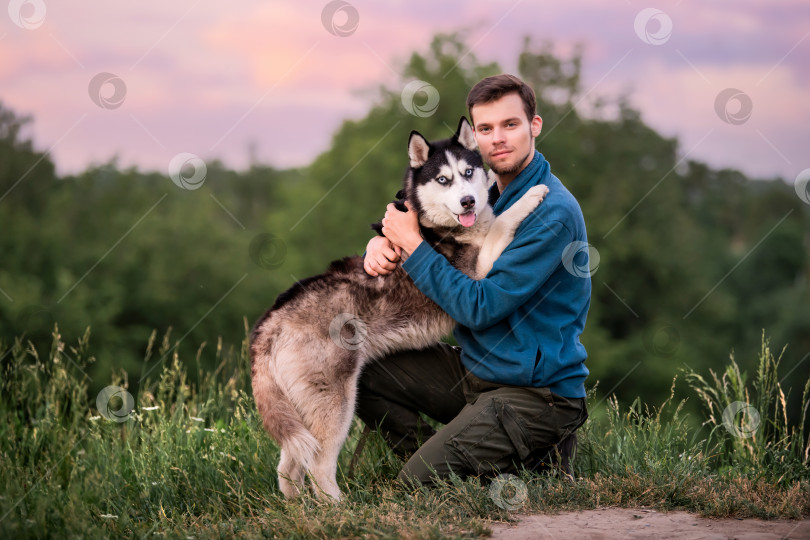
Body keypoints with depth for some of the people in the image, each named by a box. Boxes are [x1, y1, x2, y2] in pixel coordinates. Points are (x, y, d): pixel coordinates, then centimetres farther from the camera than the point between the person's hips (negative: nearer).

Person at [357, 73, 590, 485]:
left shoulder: (553, 213, -21)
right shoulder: (485, 191, 6)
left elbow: (480, 308, -23)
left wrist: (411, 243, -17)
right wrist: (382, 241, -6)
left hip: (535, 393, -8)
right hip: (475, 368, 8)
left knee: (418, 484, -18)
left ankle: (540, 456, 1)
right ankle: (441, 463, 7)